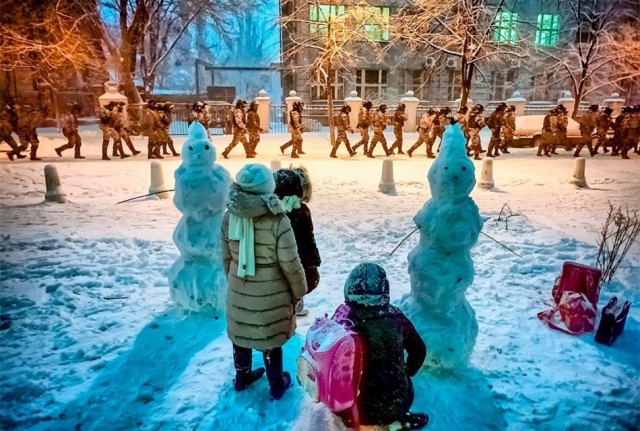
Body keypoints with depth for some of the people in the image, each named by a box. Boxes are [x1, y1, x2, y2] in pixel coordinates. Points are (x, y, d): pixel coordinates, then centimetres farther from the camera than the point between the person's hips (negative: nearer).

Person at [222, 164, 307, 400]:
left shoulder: (230, 216, -11)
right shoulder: (278, 221, -26)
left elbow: (226, 257, 1)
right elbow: (291, 264, -18)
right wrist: (299, 291, -2)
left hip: (239, 290, 4)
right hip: (271, 293, -4)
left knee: (241, 333, 23)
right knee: (270, 337, 15)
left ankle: (242, 377, 45)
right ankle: (276, 385, 35)